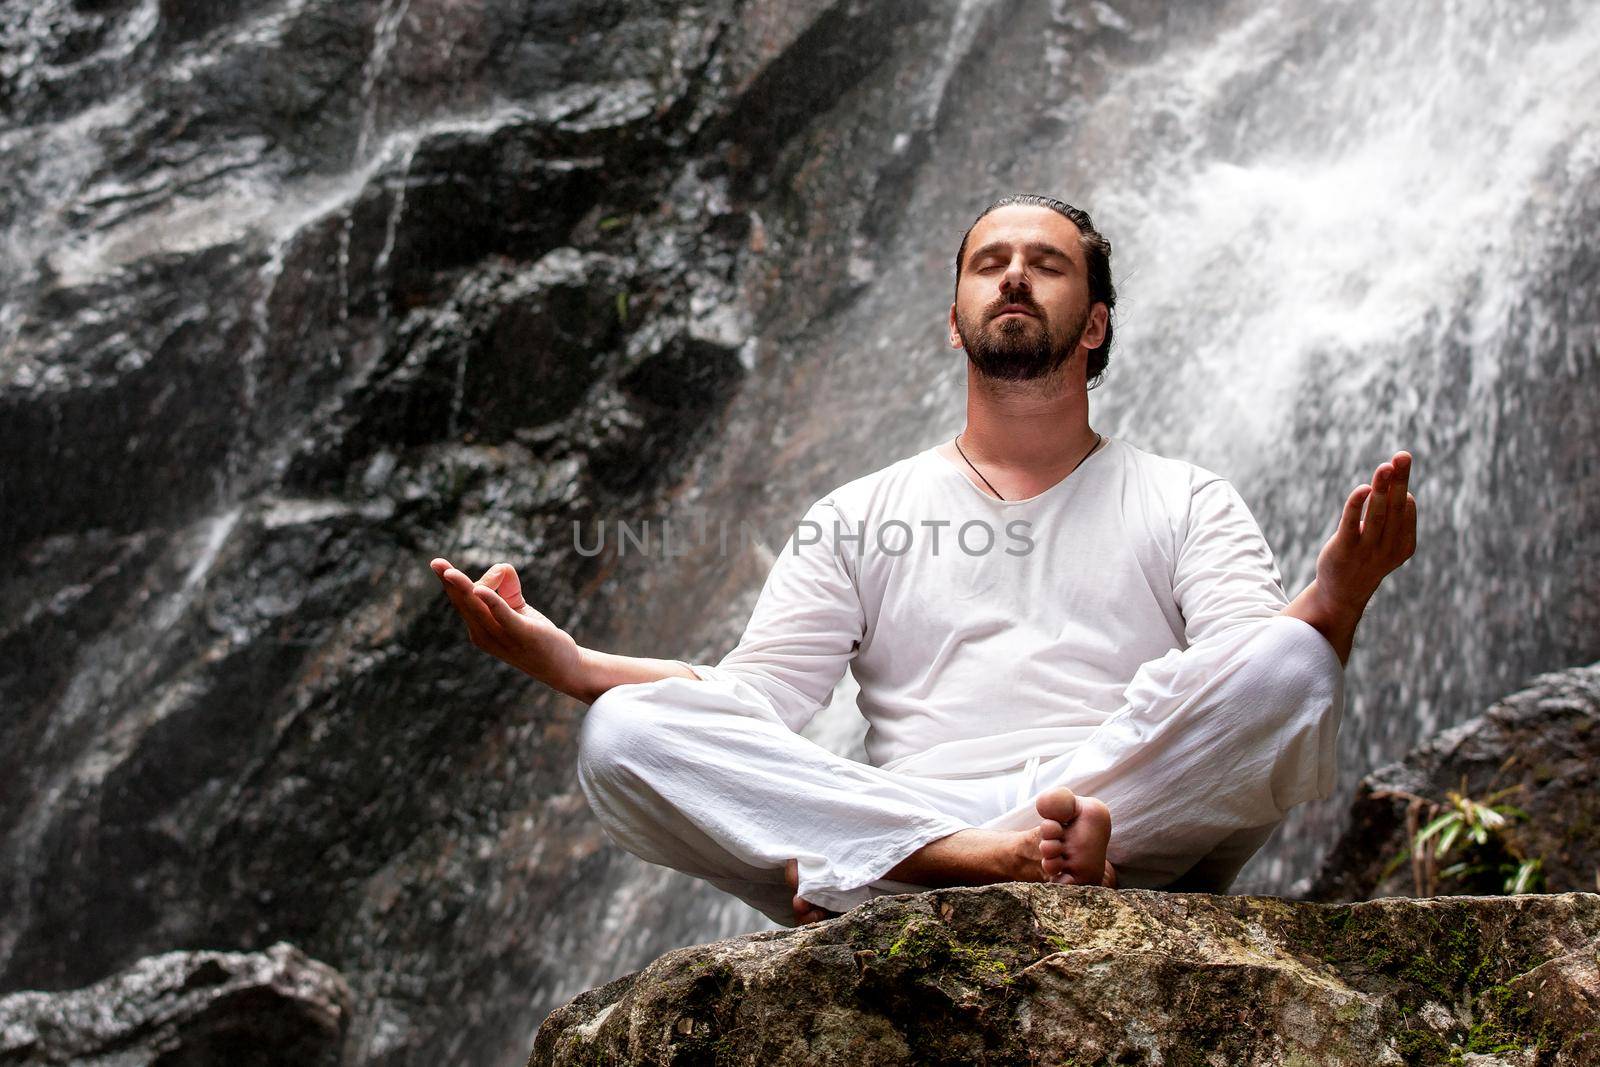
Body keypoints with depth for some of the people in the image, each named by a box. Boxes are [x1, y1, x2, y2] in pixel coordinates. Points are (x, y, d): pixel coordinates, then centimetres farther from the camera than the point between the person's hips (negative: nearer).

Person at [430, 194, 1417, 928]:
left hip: (1140, 866, 0)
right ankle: (970, 851, -34)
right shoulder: (861, 516, 23)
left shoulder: (1186, 502, 19)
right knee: (627, 734, -20)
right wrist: (562, 660, -6)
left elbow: (1258, 672, 1)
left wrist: (1339, 596, -23)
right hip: (903, 818, 1)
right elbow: (756, 696, 10)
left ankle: (854, 868, -31)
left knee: (1291, 665, -29)